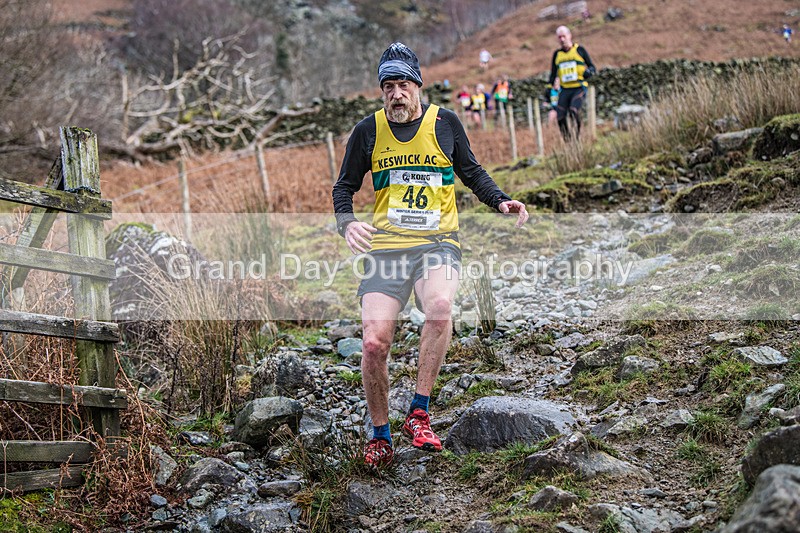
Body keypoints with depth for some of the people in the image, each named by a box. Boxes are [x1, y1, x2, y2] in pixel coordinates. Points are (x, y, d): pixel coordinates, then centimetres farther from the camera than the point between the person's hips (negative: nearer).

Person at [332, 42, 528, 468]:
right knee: (374, 344, -12)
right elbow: (344, 187, 13)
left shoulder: (444, 122, 5)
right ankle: (380, 435, 11)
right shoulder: (368, 131, 5)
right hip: (385, 246, 1)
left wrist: (500, 202, 2)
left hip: (437, 242, -1)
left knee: (439, 308, -33)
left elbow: (471, 171, 18)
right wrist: (347, 224, -7)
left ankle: (418, 413, -18)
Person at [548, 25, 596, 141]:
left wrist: (588, 72, -15)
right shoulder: (557, 54, 14)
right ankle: (567, 142, 5)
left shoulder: (579, 50, 4)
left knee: (574, 110, -27)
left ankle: (578, 137, -15)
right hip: (565, 90, 4)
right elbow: (553, 74, 21)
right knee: (561, 117, -8)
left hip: (579, 88, -4)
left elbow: (592, 67, 7)